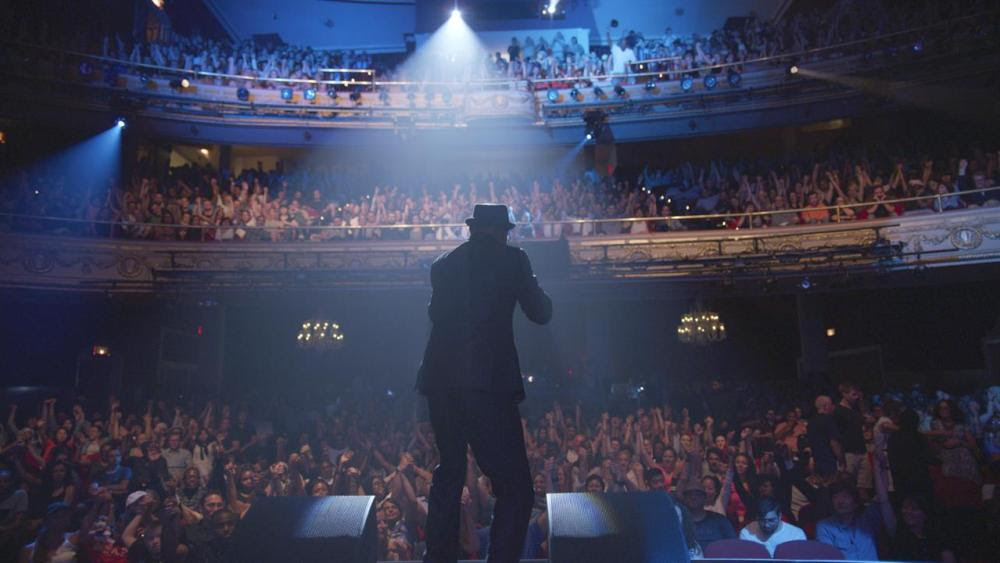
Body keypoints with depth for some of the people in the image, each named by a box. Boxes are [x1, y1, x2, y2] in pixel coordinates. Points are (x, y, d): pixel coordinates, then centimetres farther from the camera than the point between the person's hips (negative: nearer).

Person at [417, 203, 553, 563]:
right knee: (515, 489, 1)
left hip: (439, 381, 6)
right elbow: (540, 314, 7)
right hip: (488, 382, -6)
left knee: (449, 473, 25)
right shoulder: (512, 260, 2)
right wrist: (530, 284, 25)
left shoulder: (443, 264, 14)